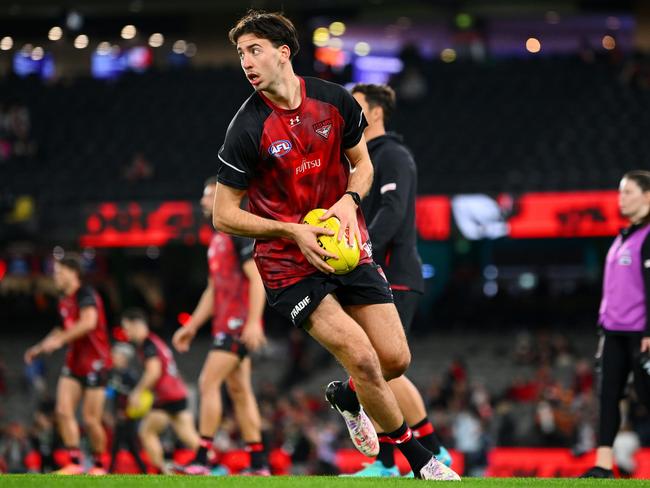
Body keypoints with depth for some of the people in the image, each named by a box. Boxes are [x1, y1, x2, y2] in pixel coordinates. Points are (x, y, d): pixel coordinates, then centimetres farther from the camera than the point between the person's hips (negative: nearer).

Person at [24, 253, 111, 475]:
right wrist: (40, 347, 21)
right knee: (63, 411, -8)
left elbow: (88, 322, -31)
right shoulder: (64, 300, 12)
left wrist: (59, 340, -32)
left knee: (90, 419, -4)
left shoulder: (86, 295, -14)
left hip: (95, 363, -8)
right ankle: (75, 463, -7)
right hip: (74, 363, 8)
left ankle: (99, 465, 13)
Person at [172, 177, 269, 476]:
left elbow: (257, 278, -17)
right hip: (225, 324, 10)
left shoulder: (241, 232, -9)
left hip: (239, 323, -10)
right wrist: (191, 327, 22)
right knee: (239, 391, 8)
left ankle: (201, 461, -16)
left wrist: (253, 322, -25)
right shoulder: (218, 240, 20)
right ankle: (259, 464, 9)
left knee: (209, 382, -14)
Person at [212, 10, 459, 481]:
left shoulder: (335, 100, -3)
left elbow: (362, 163, 13)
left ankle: (346, 396, 37)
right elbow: (223, 215, -9)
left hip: (346, 247, 4)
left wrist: (349, 200, -9)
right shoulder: (248, 128, -14)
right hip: (289, 265, -4)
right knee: (362, 356, -17)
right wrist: (293, 231, -19)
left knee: (396, 358, 1)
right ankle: (420, 459, 2)